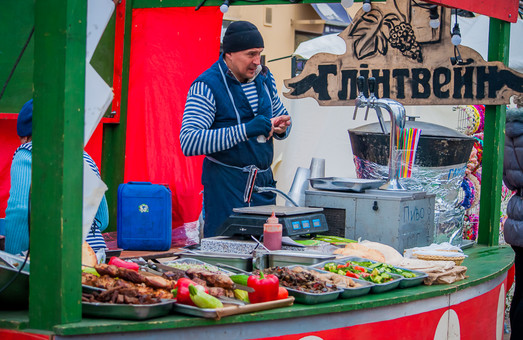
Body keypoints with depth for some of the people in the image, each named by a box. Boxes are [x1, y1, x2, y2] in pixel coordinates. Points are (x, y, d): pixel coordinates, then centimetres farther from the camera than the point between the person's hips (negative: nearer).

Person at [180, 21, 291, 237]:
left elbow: (281, 115, 25)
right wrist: (245, 130, -30)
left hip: (264, 180, 6)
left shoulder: (264, 77, 8)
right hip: (226, 184, -6)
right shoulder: (207, 86, -13)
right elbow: (188, 143, -25)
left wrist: (280, 128, -2)